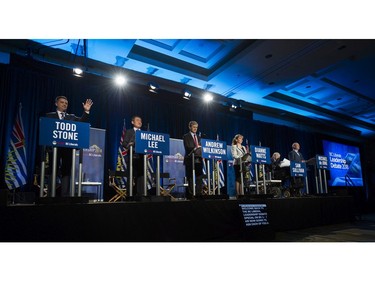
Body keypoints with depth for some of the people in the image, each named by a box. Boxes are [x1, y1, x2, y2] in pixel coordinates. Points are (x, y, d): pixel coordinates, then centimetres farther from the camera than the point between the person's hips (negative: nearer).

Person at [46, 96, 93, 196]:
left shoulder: (72, 117, 18)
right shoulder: (50, 116, 11)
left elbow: (82, 122, 2)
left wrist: (86, 111, -11)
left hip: (68, 147, 2)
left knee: (66, 171, 0)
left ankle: (65, 195, 2)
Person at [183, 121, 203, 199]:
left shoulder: (198, 137, 21)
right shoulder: (186, 136, 2)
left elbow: (200, 147, 18)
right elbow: (187, 147, -11)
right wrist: (195, 148, -26)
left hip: (198, 159, 5)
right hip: (190, 159, -5)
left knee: (199, 177, 2)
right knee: (190, 178, -1)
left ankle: (199, 194, 7)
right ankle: (190, 195, 5)